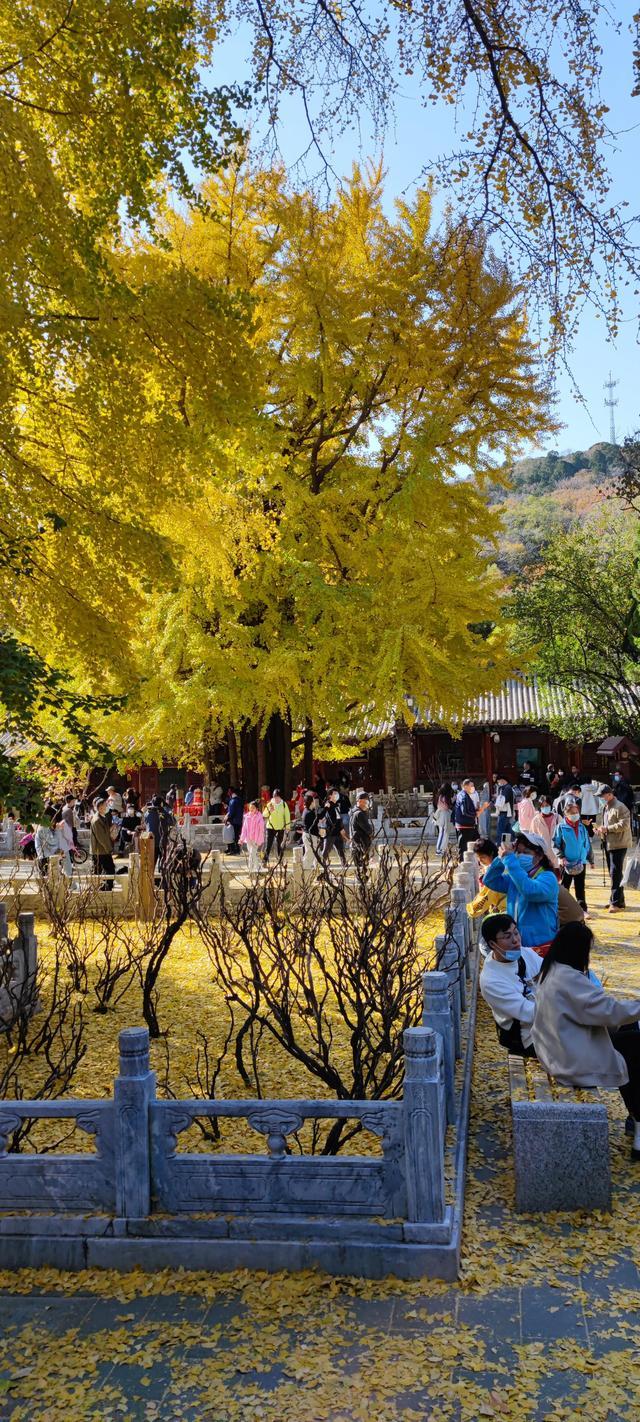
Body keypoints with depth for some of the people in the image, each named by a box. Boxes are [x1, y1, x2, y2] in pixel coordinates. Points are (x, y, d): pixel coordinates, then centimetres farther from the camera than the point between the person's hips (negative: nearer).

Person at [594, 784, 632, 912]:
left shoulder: (620, 807, -13)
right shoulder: (605, 807, 15)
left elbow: (624, 824, -22)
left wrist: (607, 828, -22)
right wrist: (600, 829, 7)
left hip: (618, 844, -9)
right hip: (608, 843, 9)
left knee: (615, 873, -10)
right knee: (613, 873, 14)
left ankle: (616, 903, -7)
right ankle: (619, 900, 24)